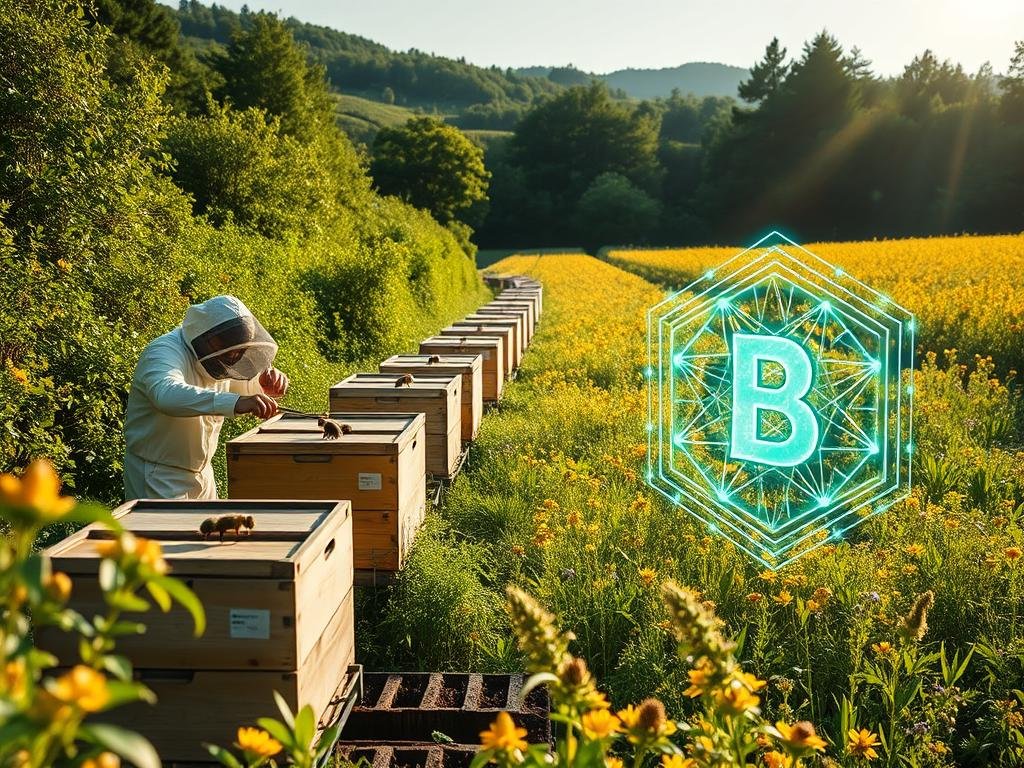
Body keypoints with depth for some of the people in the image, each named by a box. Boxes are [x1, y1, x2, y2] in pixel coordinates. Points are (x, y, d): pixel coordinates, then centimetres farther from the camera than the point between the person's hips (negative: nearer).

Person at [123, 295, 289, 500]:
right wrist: (235, 402, -56)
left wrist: (268, 383, -6)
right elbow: (167, 394, -44)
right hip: (158, 477, -8)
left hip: (202, 474, 8)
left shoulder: (219, 358, 4)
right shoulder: (165, 352, -22)